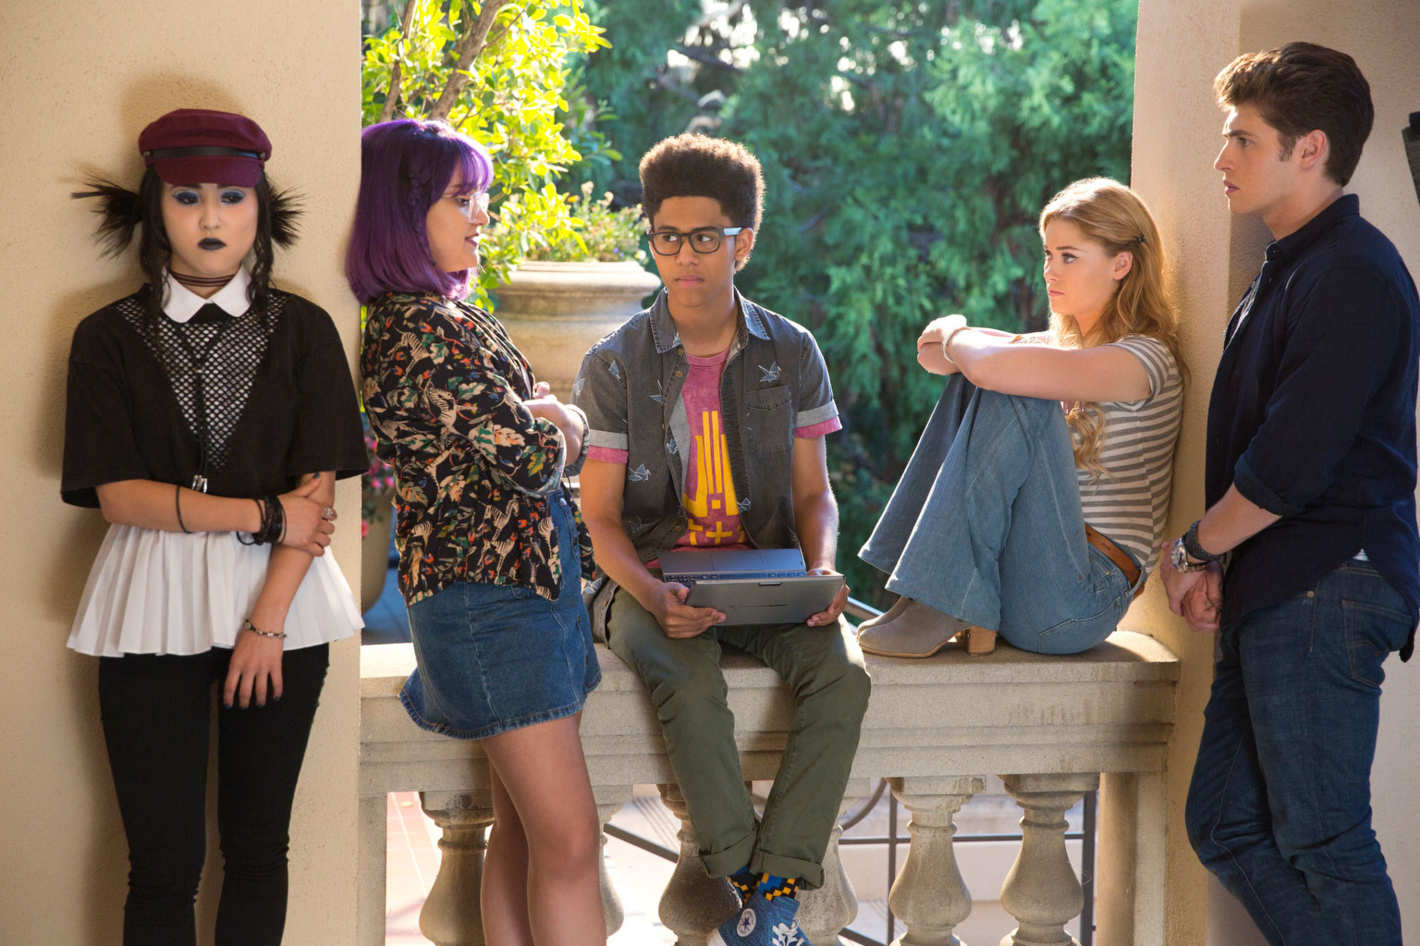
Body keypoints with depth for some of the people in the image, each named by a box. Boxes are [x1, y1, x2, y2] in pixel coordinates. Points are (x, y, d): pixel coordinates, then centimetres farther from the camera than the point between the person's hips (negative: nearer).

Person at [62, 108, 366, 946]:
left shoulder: (302, 331, 3)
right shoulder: (109, 338, 2)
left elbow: (319, 492, -3)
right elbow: (117, 494, -7)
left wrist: (265, 623, -12)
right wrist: (265, 515, -11)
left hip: (279, 602, 1)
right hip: (154, 609, -1)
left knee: (258, 846, 7)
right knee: (164, 862, 0)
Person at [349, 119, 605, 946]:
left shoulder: (454, 314, 14)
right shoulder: (420, 332, -16)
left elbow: (560, 421, 19)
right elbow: (535, 457, -18)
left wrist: (535, 417, -2)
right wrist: (562, 428, 3)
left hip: (537, 574, 10)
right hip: (490, 590, -10)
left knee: (523, 831, 11)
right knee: (568, 840, -9)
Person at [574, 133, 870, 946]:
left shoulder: (792, 353, 6)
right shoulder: (616, 364, 0)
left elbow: (813, 491, 10)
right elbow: (601, 515, -1)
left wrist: (822, 569, -13)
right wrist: (652, 595, -21)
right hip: (651, 579, -2)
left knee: (842, 671, -28)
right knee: (689, 681, -35)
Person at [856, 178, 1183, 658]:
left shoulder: (1146, 361, -12)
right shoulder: (1066, 347, 19)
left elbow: (996, 366, -27)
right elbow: (938, 340, 14)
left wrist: (956, 344, -5)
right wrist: (957, 340, -10)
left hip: (1080, 600, -8)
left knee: (1012, 396, -24)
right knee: (971, 379, 0)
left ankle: (941, 607, -23)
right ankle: (964, 606, -8)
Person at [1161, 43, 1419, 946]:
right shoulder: (1288, 270, 18)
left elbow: (1289, 465, -19)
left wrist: (1195, 549, -4)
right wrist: (1216, 562, 6)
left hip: (1325, 591, -10)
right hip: (1274, 594, 10)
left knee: (1322, 842, -5)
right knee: (1227, 825, 12)